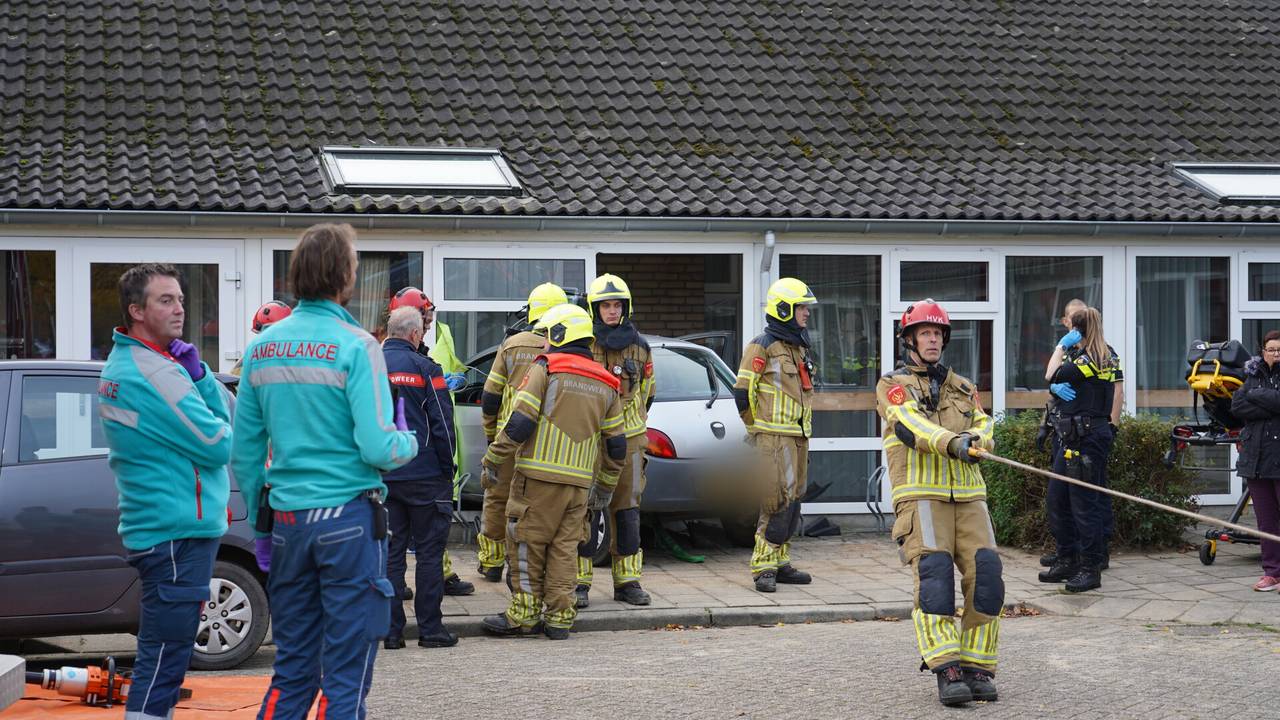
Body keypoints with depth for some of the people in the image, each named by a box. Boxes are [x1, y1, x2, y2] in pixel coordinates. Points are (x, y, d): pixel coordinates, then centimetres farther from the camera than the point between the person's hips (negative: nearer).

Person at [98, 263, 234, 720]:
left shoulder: (121, 365, 15)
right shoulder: (154, 373, -18)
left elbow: (227, 414, 15)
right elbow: (219, 444, -16)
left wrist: (199, 376, -4)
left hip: (154, 524, 11)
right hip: (178, 531, -11)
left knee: (162, 653, 19)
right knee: (164, 657, -10)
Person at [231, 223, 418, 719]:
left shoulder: (262, 348, 6)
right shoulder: (355, 347, -10)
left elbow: (244, 452, 9)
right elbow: (379, 449, -17)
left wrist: (261, 526, 18)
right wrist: (409, 441, 5)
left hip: (287, 519, 5)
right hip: (348, 519, -5)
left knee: (292, 670, 14)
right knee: (345, 677, 2)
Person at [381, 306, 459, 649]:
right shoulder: (424, 368, -8)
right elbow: (442, 424, -8)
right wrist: (447, 468, 3)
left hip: (381, 477, 4)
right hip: (424, 476, -4)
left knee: (389, 553, 8)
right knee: (429, 552, 4)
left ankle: (390, 630, 7)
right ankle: (430, 628, 6)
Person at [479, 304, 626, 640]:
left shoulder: (545, 369, -3)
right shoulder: (605, 384, 14)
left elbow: (520, 422, -11)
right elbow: (616, 446, 16)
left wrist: (493, 459, -2)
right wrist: (605, 488, 25)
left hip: (539, 476, -5)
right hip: (579, 482, 5)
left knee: (527, 543, 3)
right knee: (564, 549, 10)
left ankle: (524, 614, 5)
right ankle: (559, 617, 9)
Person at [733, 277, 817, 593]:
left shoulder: (799, 347, 17)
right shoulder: (762, 347, -9)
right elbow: (742, 393, -10)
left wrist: (803, 431, 19)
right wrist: (758, 430, -1)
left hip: (799, 436, 9)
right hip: (774, 438, -9)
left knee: (792, 502, 10)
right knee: (780, 501, -13)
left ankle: (780, 563, 17)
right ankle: (763, 567, -9)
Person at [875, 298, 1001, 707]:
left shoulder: (963, 388, 23)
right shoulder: (893, 385, 9)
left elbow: (984, 427, 5)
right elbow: (909, 425, -12)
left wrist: (975, 439, -20)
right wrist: (951, 443, -29)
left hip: (968, 495, 4)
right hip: (922, 495, -4)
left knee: (985, 573, -11)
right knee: (934, 572, -21)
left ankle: (977, 667, -1)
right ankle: (947, 673, -25)